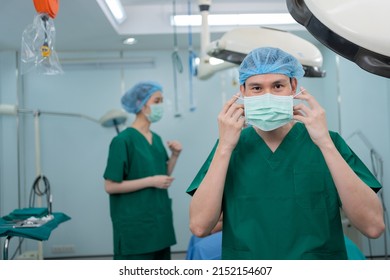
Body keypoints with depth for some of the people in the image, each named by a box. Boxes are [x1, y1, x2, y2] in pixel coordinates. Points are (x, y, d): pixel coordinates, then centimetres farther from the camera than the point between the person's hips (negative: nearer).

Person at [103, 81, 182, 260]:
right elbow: (111, 186, -16)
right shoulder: (123, 140, -13)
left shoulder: (156, 139, 9)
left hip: (159, 220, 8)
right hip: (135, 224, -7)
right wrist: (151, 181, -19)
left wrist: (175, 155, 1)